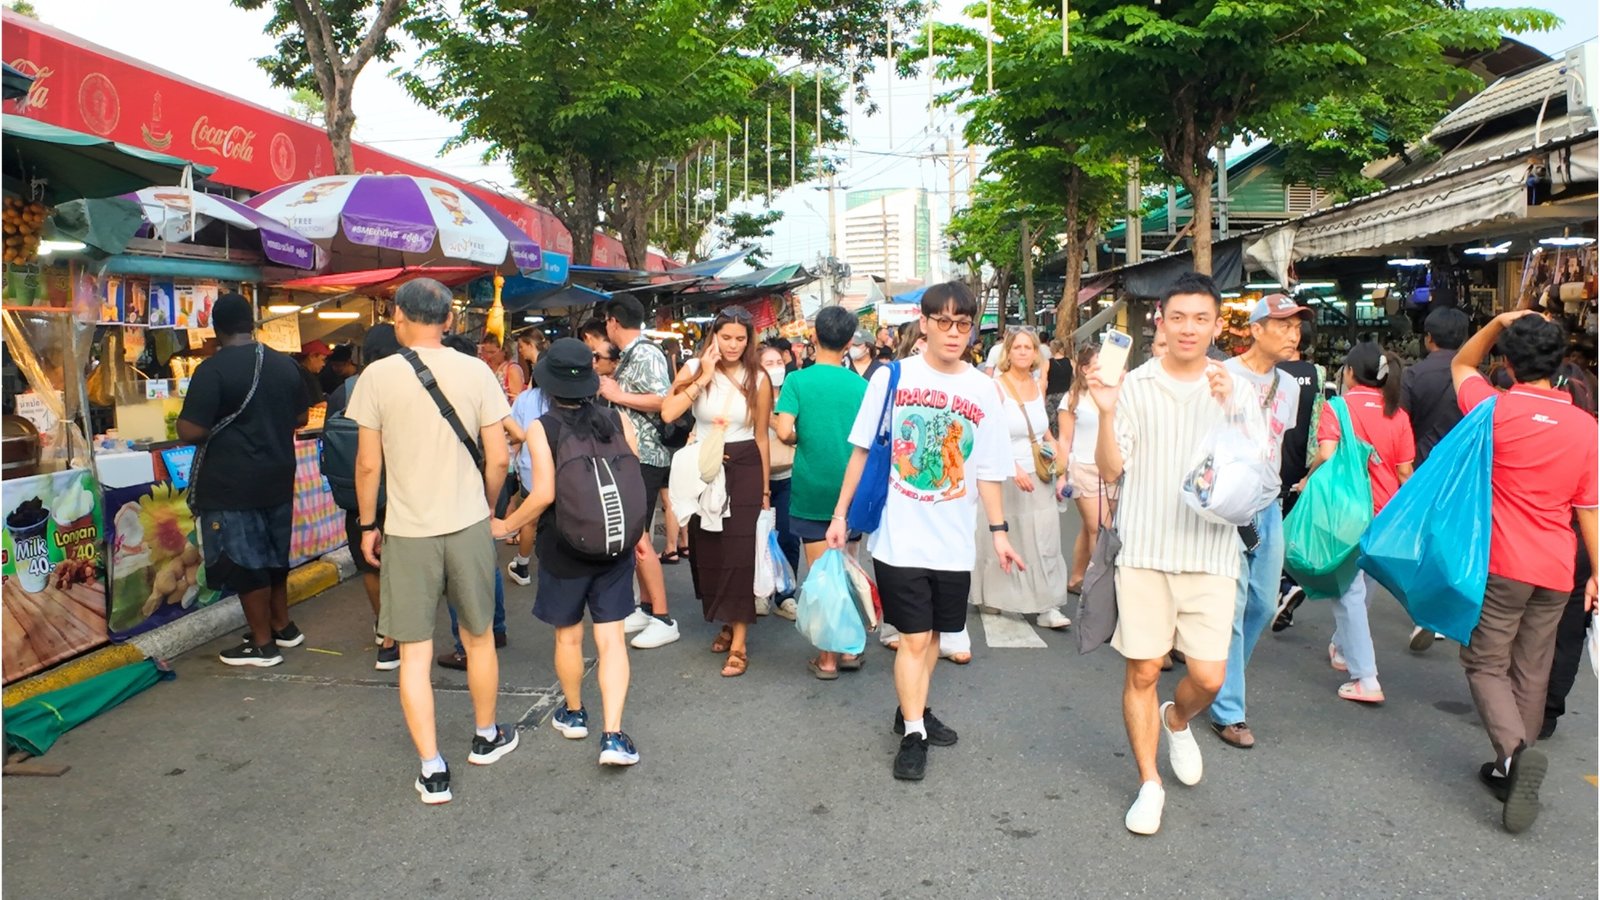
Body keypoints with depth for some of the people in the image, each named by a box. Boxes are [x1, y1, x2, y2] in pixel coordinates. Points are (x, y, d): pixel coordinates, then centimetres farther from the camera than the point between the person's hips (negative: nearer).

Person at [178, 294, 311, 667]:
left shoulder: (213, 370, -16)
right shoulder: (285, 364, 2)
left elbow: (191, 432, -18)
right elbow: (300, 418, 12)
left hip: (232, 484, -6)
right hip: (278, 479, 6)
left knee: (246, 564, 4)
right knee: (274, 555, 20)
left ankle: (263, 644, 13)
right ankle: (283, 627, 32)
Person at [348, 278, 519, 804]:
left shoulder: (379, 375, -6)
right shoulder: (475, 372, -3)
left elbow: (368, 463, -4)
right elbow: (497, 459, -2)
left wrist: (367, 525, 9)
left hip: (407, 531, -1)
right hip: (468, 525, 2)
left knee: (414, 653, 6)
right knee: (479, 638, 18)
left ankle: (432, 771, 7)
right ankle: (486, 737, 35)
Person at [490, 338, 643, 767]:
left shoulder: (541, 429, -12)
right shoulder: (618, 421, -4)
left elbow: (544, 494, -17)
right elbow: (635, 485, 0)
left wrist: (507, 526, -1)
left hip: (563, 549, -2)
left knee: (568, 635, 16)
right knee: (611, 638, 3)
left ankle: (573, 714, 35)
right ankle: (613, 735, -4)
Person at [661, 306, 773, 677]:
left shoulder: (758, 379, -2)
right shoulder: (694, 369, 0)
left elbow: (761, 437, 3)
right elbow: (668, 413, -16)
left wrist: (766, 488, 5)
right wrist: (703, 378, -17)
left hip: (744, 469, -2)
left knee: (739, 553, -6)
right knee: (707, 551, 11)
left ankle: (738, 643, -1)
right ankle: (727, 622, 32)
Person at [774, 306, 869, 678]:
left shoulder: (798, 380, -9)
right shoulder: (861, 384, -4)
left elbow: (784, 432, -18)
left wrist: (801, 439, 4)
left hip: (812, 491, -2)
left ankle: (827, 658, 12)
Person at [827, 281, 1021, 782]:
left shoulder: (983, 391, 2)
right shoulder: (892, 377, -5)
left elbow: (987, 470, 8)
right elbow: (862, 449, 1)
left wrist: (999, 531, 5)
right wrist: (841, 514, 1)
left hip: (954, 541, 3)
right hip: (899, 535, -3)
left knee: (933, 633, 15)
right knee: (914, 637, -1)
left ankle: (914, 711, 34)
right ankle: (912, 734, 12)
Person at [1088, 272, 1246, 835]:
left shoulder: (1235, 388, 4)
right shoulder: (1134, 386, 0)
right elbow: (1111, 470, -2)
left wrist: (1230, 409, -19)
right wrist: (1106, 413, -17)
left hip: (1210, 553, 1)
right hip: (1144, 550, -1)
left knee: (1209, 676, 0)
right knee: (1143, 671, 5)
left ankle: (1177, 722, 36)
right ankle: (1150, 784, 24)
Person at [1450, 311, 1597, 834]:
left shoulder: (1497, 411, -11)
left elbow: (1461, 365, 10)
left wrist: (1499, 322, 1)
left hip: (1502, 565, -4)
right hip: (1556, 572, 4)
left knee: (1486, 664, 5)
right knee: (1531, 673, 14)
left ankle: (1515, 750, -18)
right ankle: (1511, 770, 24)